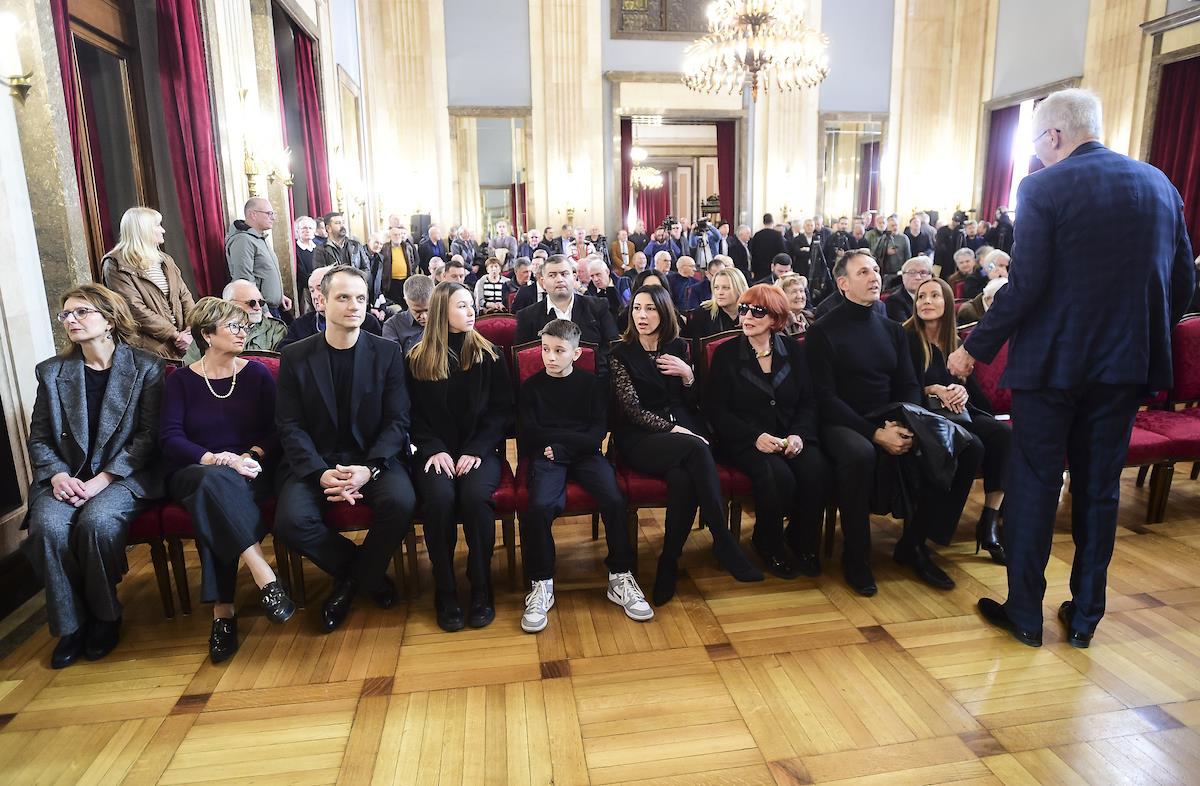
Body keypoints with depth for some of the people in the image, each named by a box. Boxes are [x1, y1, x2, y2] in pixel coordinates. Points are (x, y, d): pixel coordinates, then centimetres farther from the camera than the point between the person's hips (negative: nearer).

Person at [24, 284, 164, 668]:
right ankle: (71, 624, -6)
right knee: (48, 526, -28)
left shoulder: (146, 367, 1)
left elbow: (149, 435, -5)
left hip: (126, 475, -3)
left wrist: (103, 479, -14)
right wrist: (57, 475, -10)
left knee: (97, 521, -32)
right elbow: (39, 439, 10)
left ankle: (105, 616, -6)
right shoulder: (52, 372, 12)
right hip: (66, 477, 3)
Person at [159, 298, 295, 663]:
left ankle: (223, 610, -33)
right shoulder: (181, 381, 9)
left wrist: (251, 456, -18)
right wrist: (214, 459, -22)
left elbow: (276, 432, 2)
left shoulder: (257, 374, 9)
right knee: (215, 480, -37)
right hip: (192, 475, 0)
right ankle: (265, 578, -42)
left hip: (248, 474, 0)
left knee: (211, 504, -35)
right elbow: (170, 437, -5)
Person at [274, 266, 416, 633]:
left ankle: (351, 579, 1)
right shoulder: (295, 357, 3)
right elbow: (290, 426, -2)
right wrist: (321, 474, -19)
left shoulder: (387, 353, 1)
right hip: (314, 460, 1)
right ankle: (366, 572, 2)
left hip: (374, 456, 0)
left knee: (401, 502, -29)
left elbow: (397, 421, -3)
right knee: (291, 520, -26)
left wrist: (369, 468, -20)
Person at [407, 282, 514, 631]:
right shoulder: (418, 359, 7)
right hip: (436, 451, 0)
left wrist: (477, 450, -11)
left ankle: (482, 589, -13)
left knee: (476, 495, -31)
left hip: (480, 450, 0)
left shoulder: (488, 355, 6)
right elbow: (415, 414, 7)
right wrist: (434, 449, -11)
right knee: (440, 498, -30)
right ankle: (445, 592, -13)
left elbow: (501, 410, 3)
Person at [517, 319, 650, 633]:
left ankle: (620, 578, -10)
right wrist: (574, 435, -7)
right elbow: (528, 435, 1)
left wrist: (560, 445, -11)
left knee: (615, 500, -26)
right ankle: (541, 584, -15)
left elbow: (598, 431, 3)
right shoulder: (531, 386, 11)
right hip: (546, 457, -1)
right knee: (539, 506, -31)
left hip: (585, 455, 1)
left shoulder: (592, 384, 12)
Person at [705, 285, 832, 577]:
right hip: (746, 440, -3)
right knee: (778, 475, -32)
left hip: (792, 437, 3)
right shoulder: (726, 354, 2)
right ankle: (768, 543, -2)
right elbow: (716, 410, -3)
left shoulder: (793, 350, 11)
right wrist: (756, 436, -16)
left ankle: (803, 542, 0)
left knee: (816, 470, -27)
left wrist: (799, 434, -11)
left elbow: (808, 402, 9)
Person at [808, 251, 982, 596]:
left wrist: (904, 424, -12)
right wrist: (875, 434, -21)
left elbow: (909, 386, 11)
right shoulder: (822, 331, -3)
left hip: (891, 421, 6)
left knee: (968, 446, -11)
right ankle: (856, 556, -17)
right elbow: (825, 398, -11)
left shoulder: (893, 329, 16)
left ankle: (914, 544, 1)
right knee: (859, 454, -40)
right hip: (843, 424, -6)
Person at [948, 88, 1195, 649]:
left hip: (1051, 360, -5)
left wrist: (975, 348, -9)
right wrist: (1144, 336, 22)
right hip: (1127, 364, 5)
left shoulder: (1043, 188, -10)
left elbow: (1025, 285, -17)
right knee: (1099, 487, 14)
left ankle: (1024, 613, 16)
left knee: (1034, 484, 6)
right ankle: (1085, 614, 24)